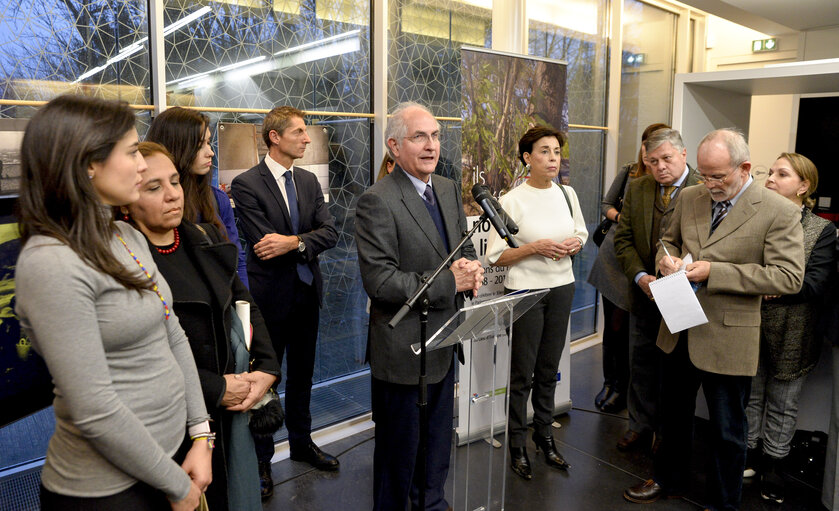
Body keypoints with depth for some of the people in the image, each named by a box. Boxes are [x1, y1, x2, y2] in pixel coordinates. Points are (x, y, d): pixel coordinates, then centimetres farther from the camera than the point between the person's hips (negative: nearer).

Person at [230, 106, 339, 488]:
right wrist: (306, 245, -11)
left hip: (307, 292, 6)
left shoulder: (309, 181, 6)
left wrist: (294, 242, -20)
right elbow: (265, 243, -20)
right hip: (271, 295, -6)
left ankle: (301, 443, 37)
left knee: (302, 373, 19)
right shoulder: (246, 184, -12)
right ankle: (261, 456, 26)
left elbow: (330, 233, -4)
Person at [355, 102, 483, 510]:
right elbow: (380, 282, -24)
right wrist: (449, 282, -23)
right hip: (404, 350, -8)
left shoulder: (448, 189, 6)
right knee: (399, 448, 11)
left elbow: (465, 247, 15)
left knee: (438, 440, 25)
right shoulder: (376, 202, -19)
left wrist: (470, 268, -9)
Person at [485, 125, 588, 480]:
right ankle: (516, 444, 23)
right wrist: (535, 247, -22)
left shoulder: (567, 194, 4)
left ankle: (544, 435, 34)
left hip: (561, 288, 5)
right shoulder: (512, 201, -12)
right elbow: (495, 256, -11)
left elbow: (581, 233, 18)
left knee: (548, 369, 17)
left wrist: (574, 244, -5)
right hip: (524, 290, -5)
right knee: (522, 373, 6)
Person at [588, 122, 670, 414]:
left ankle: (622, 387, 20)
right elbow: (606, 204, 14)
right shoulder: (628, 172, 6)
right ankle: (609, 382, 29)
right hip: (613, 255, 4)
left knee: (621, 326, -1)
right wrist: (620, 217, -5)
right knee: (610, 324, 11)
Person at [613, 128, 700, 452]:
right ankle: (641, 427, 33)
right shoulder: (637, 189, 5)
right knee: (642, 366, 16)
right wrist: (641, 276, -10)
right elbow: (623, 239, 3)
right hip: (643, 294, 4)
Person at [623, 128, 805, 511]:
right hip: (680, 331, 5)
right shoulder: (689, 198, 3)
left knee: (727, 430, 11)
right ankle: (670, 480, 44)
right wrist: (667, 258, -7)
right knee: (674, 412, 22)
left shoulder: (780, 213, -13)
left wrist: (713, 272, -24)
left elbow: (789, 276, -19)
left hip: (728, 337, -5)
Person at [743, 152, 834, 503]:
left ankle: (772, 465, 30)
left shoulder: (823, 231, -6)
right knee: (750, 396, 15)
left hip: (791, 336, -2)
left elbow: (815, 284, -15)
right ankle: (749, 457, 33)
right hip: (751, 328, 2)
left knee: (782, 405, 13)